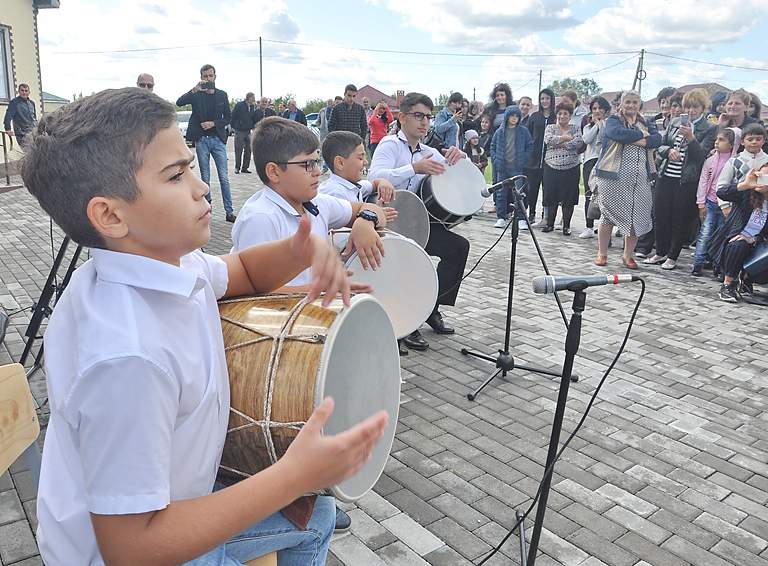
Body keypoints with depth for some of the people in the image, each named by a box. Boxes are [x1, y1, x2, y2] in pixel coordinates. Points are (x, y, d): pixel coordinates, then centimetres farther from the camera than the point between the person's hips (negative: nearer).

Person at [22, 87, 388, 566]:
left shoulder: (173, 259, -11)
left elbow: (241, 271, 10)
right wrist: (295, 477, -31)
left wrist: (299, 252, -12)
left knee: (315, 518, 22)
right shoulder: (128, 358, -38)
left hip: (173, 501, 8)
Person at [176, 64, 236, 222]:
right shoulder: (196, 95, 2)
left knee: (224, 177, -3)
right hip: (201, 140, 0)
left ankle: (229, 211, -2)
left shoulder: (222, 95, 7)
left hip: (218, 139, 0)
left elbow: (228, 118, 8)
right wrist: (195, 89, -24)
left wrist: (213, 123, -8)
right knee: (205, 177, 7)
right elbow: (179, 102, -14)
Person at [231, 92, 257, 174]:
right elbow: (232, 116, -7)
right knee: (238, 150, -2)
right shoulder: (239, 105, -9)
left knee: (248, 151, 5)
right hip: (239, 131, -5)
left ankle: (245, 168, 13)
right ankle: (237, 168, 6)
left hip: (248, 131, 5)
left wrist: (252, 127, 6)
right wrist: (234, 127, -6)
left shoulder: (252, 107, 8)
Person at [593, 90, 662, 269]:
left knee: (635, 218, 3)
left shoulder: (646, 123, 17)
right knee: (608, 215, 1)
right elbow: (619, 133, -17)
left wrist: (642, 141, -15)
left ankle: (628, 255, 16)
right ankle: (602, 254, 14)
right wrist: (642, 134, -4)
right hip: (614, 177, -4)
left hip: (640, 179, 4)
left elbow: (657, 139, 0)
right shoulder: (613, 120, 5)